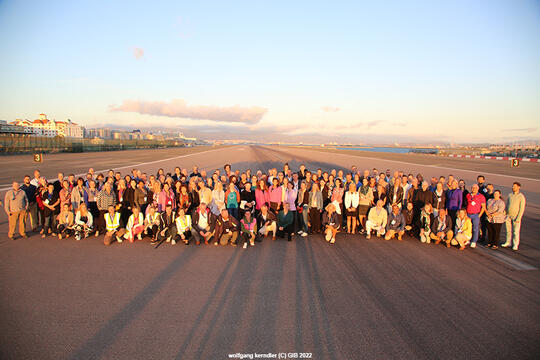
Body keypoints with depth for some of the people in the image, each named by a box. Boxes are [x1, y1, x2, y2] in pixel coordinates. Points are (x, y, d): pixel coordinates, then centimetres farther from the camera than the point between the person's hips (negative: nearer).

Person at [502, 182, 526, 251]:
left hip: (516, 217, -5)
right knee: (508, 230, 11)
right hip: (508, 216, 5)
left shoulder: (521, 197, -8)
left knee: (516, 231, 0)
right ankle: (508, 242, 21)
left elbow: (522, 208, -10)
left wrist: (518, 218, -14)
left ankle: (515, 245, 9)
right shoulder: (510, 195, 8)